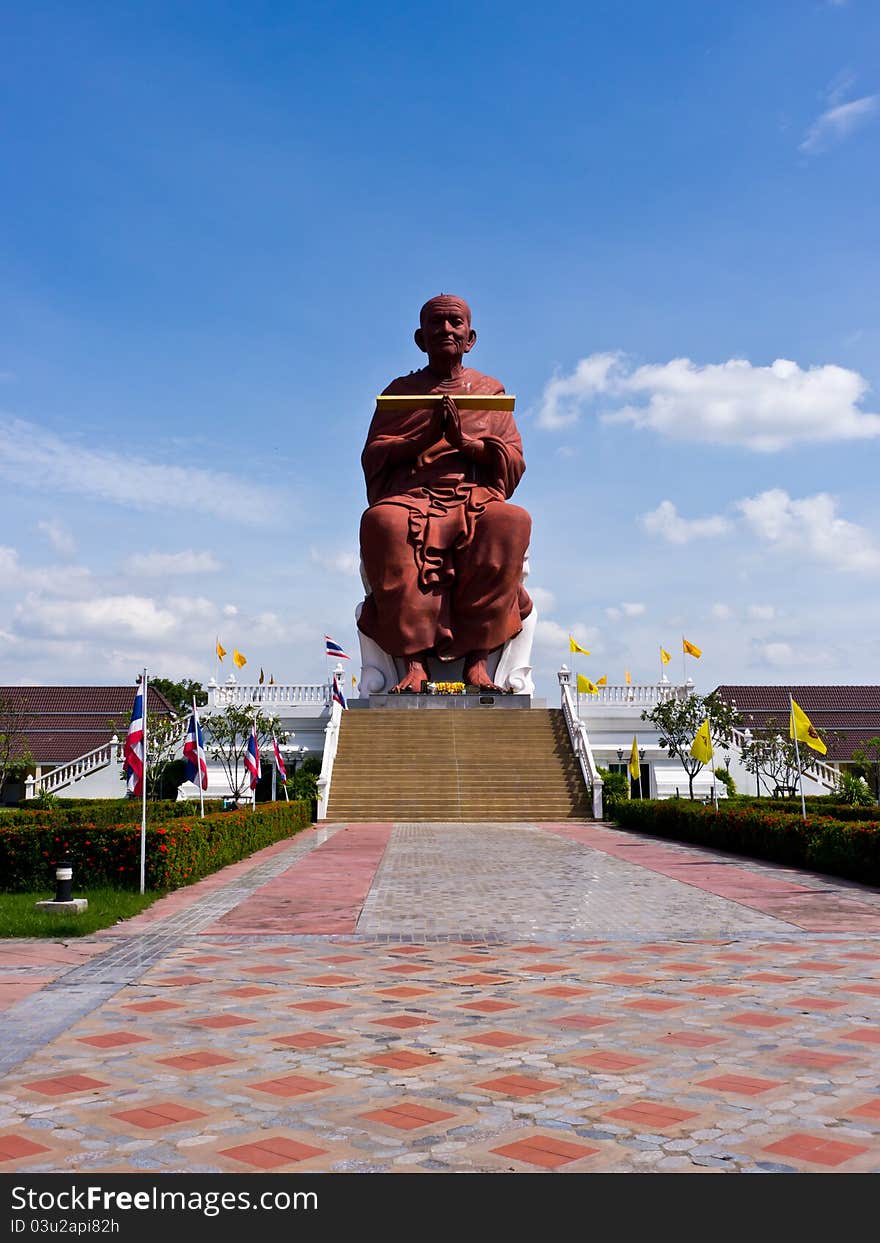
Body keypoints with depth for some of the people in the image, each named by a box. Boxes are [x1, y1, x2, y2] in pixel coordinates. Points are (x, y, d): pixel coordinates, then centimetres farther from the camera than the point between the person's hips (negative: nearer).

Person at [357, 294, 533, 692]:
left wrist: (463, 440, -8)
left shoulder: (491, 390, 22)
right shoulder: (401, 390, 21)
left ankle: (476, 658, -33)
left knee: (511, 521, -36)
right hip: (412, 498, 0)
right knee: (382, 521, -37)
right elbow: (373, 458, 8)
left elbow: (513, 463, 10)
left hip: (476, 499, 1)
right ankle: (415, 659, -36)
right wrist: (425, 437, -9)